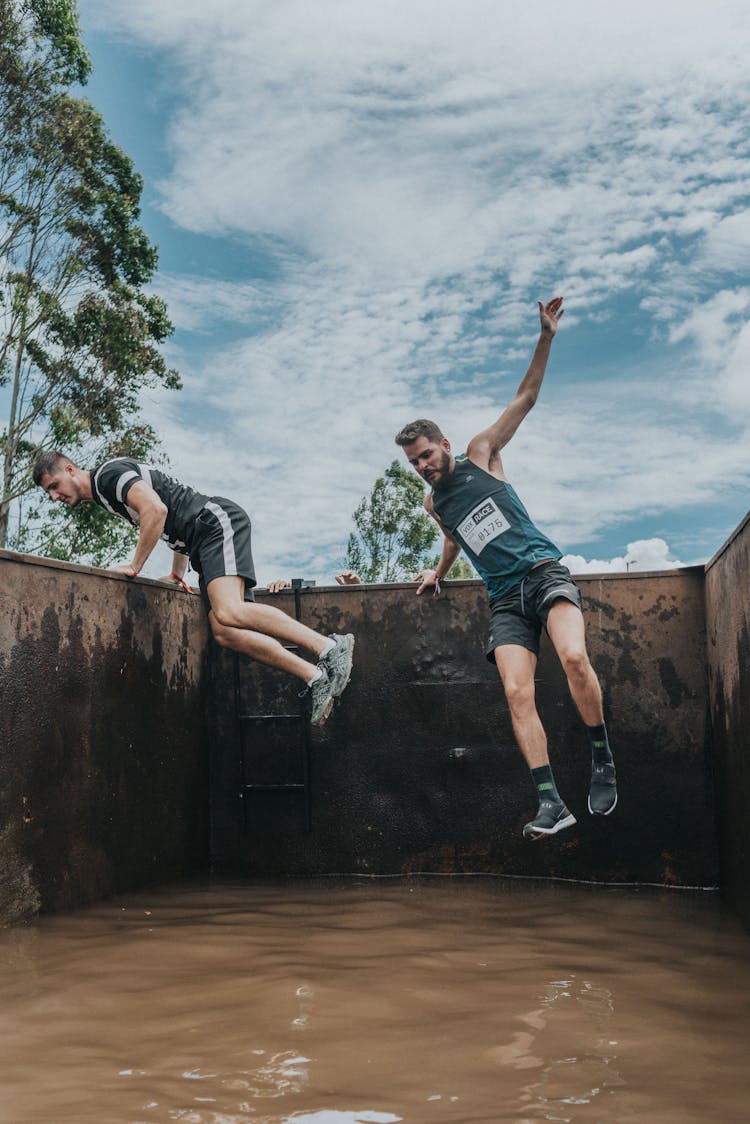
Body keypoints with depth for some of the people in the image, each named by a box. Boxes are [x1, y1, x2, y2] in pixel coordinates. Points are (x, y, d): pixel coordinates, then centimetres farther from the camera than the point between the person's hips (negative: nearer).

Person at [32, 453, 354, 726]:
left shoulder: (109, 473, -4)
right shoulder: (106, 498, 27)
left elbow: (156, 509, -21)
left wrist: (134, 566, -12)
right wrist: (177, 575, 26)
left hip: (218, 520, -10)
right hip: (204, 543, 10)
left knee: (227, 613, -29)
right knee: (224, 633, -8)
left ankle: (330, 647, -29)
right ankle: (316, 677, -13)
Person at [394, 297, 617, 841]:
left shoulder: (481, 456, 8)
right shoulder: (434, 504, 19)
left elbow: (525, 399, 4)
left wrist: (546, 338, -5)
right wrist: (439, 572, 48)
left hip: (544, 571, -4)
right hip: (504, 599, 4)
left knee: (574, 656, -31)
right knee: (517, 693, -16)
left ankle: (603, 761, -12)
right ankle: (552, 802, -17)